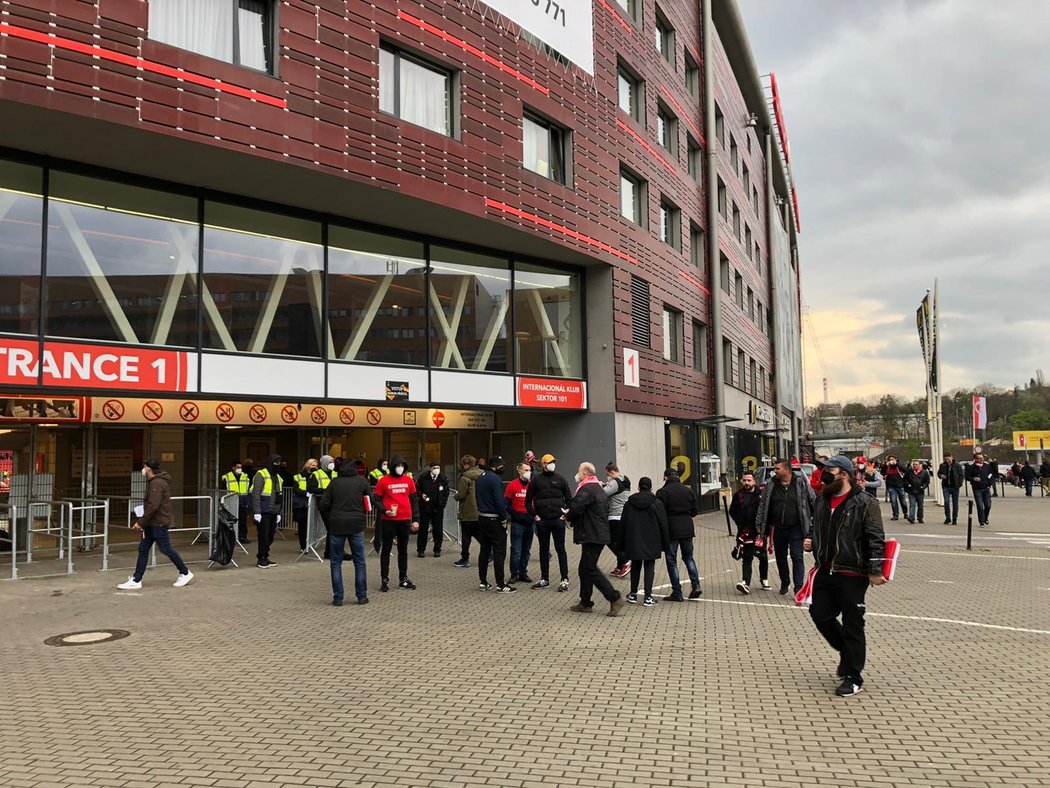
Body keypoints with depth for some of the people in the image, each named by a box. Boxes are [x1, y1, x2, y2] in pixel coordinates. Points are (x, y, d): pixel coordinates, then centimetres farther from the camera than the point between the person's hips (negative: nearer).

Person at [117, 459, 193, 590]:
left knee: (166, 549, -2)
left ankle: (185, 573, 10)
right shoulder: (154, 482, 15)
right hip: (151, 523, 10)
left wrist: (141, 522, -21)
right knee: (143, 549, 8)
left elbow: (153, 506, -25)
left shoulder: (157, 483, -18)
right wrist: (143, 521, 16)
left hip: (158, 524, -10)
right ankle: (136, 580, 11)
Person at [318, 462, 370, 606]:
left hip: (336, 525, 0)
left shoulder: (334, 482, 2)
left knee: (336, 562, 9)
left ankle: (338, 598, 7)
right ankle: (362, 596, 11)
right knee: (359, 561, 10)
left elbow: (323, 505, -1)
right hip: (357, 524, 0)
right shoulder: (361, 481, 1)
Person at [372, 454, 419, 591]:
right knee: (386, 549, 4)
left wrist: (416, 519, 5)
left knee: (403, 549, 11)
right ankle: (385, 580, 11)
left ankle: (403, 579, 21)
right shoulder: (383, 481, -4)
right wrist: (385, 511, -18)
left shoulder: (408, 480, 5)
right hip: (388, 520, -3)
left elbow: (414, 500, 9)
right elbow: (377, 499, -1)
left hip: (405, 520, 3)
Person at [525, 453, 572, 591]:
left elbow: (569, 499, 7)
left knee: (560, 549, 1)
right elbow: (528, 500, 6)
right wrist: (534, 516, -1)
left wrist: (565, 514, -3)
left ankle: (565, 579, 4)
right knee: (544, 550, 10)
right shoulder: (536, 480, 3)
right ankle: (544, 578, 19)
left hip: (558, 521, -1)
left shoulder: (560, 479, 4)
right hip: (542, 521, 1)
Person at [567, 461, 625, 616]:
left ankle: (615, 599, -8)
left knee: (590, 569, -6)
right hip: (600, 533, 10)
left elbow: (575, 507, -28)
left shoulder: (587, 489, -15)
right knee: (585, 568, 15)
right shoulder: (599, 488, 18)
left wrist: (568, 517, -5)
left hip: (592, 536, -10)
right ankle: (585, 603, 21)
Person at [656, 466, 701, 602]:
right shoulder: (688, 490, 7)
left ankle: (677, 593, 3)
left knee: (672, 561, 4)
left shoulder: (663, 492, -10)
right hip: (687, 528, 5)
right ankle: (696, 585, 4)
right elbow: (694, 511, 11)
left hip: (671, 529, -5)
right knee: (688, 557, 19)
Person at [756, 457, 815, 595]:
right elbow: (763, 505, 8)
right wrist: (760, 525, 6)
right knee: (780, 558, 14)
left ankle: (799, 588, -6)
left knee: (797, 557, -8)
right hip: (778, 528, 4)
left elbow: (813, 500, 4)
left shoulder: (800, 483, -4)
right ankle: (785, 583, 33)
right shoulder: (770, 485, 3)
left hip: (795, 528, -3)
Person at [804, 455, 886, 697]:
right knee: (820, 614, 11)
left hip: (852, 575, -7)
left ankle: (853, 677, 15)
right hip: (825, 571, 7)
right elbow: (814, 526, 25)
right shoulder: (823, 500, 10)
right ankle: (848, 652, 36)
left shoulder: (864, 503, -13)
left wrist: (875, 571, -18)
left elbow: (875, 539, -15)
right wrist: (809, 540, 4)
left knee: (852, 625, 3)